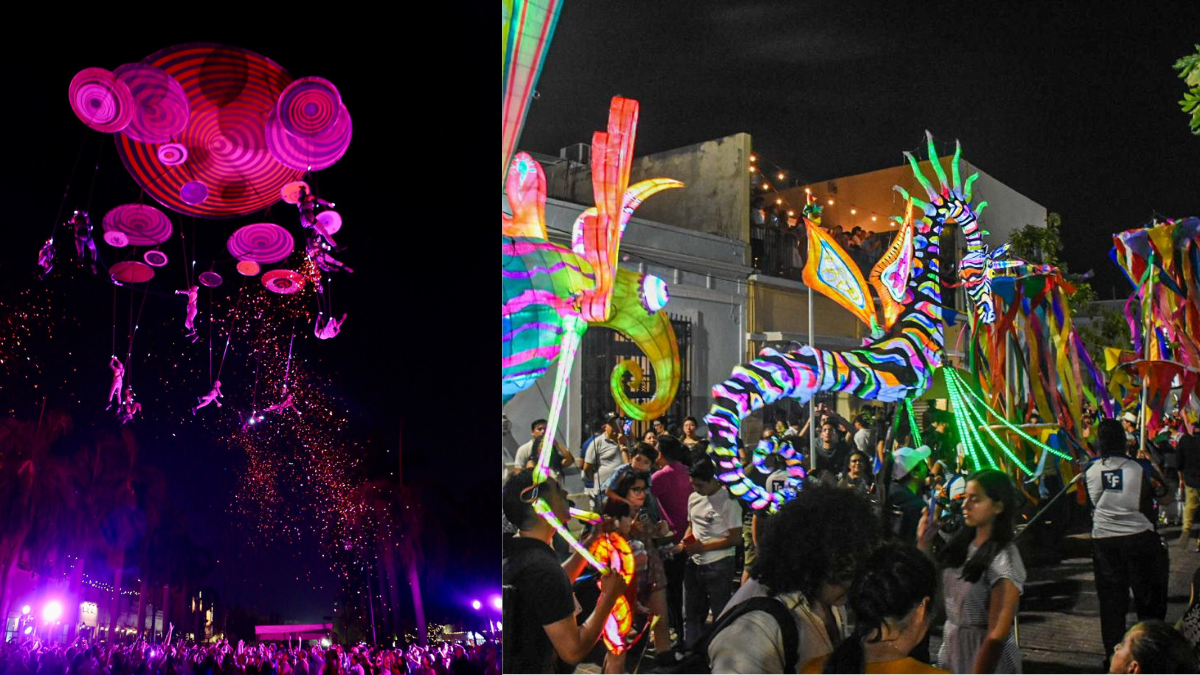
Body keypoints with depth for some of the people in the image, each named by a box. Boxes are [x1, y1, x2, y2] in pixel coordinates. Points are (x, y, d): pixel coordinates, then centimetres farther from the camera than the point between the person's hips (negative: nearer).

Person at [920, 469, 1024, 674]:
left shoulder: (1004, 559, -20)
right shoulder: (961, 542, 0)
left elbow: (998, 633, -20)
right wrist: (924, 542, -2)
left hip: (986, 656, -7)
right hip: (950, 647, 7)